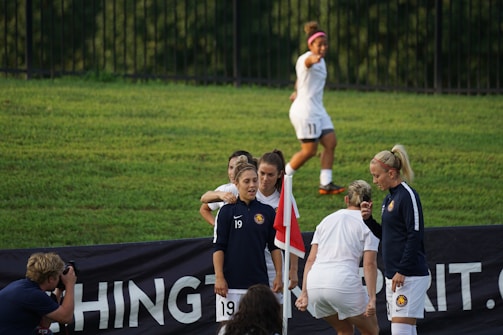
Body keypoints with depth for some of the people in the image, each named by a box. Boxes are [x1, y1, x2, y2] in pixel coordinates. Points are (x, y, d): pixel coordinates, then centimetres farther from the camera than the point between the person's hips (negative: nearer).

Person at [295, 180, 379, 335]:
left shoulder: (327, 220, 22)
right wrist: (372, 298, -9)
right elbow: (369, 264, -5)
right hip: (344, 284, -5)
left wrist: (304, 293, 12)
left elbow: (311, 260, 14)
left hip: (314, 284, 5)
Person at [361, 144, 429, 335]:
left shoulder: (408, 196, -12)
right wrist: (368, 219, 7)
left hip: (410, 276, -10)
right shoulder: (389, 198, 16)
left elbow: (415, 236, -17)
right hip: (393, 275, 10)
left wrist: (402, 272, -20)